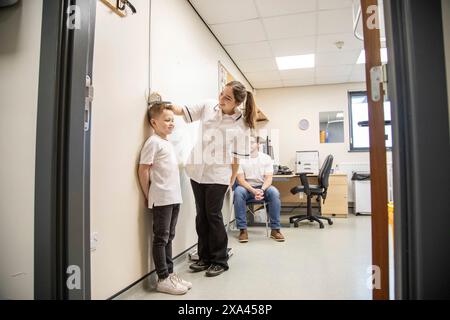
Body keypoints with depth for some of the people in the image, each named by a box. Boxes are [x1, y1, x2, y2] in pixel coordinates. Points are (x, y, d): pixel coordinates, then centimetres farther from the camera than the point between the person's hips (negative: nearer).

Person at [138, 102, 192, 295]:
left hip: (174, 198, 8)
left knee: (169, 238, 14)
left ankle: (170, 274, 23)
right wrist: (149, 196, -8)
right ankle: (163, 279, 9)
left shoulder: (167, 143, 16)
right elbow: (143, 170, -13)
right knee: (161, 239, 0)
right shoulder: (153, 142, -9)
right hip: (161, 199, -8)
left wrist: (175, 194, 14)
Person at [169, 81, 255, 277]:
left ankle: (220, 261, 19)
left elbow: (237, 156, -7)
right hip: (198, 170, 5)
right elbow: (181, 111, 4)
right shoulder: (207, 107, -1)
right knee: (202, 215, 12)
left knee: (213, 215, 0)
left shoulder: (242, 124, -11)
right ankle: (204, 257, 27)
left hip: (218, 174, -4)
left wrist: (232, 180, -5)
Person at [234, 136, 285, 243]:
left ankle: (275, 229, -20)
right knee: (238, 192, -35)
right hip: (246, 187, -1)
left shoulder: (266, 158, 0)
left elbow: (268, 178, -7)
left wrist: (262, 190, -28)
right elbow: (241, 180, -11)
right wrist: (253, 191, -27)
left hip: (263, 186, 1)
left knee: (274, 192, -30)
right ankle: (243, 229, -26)